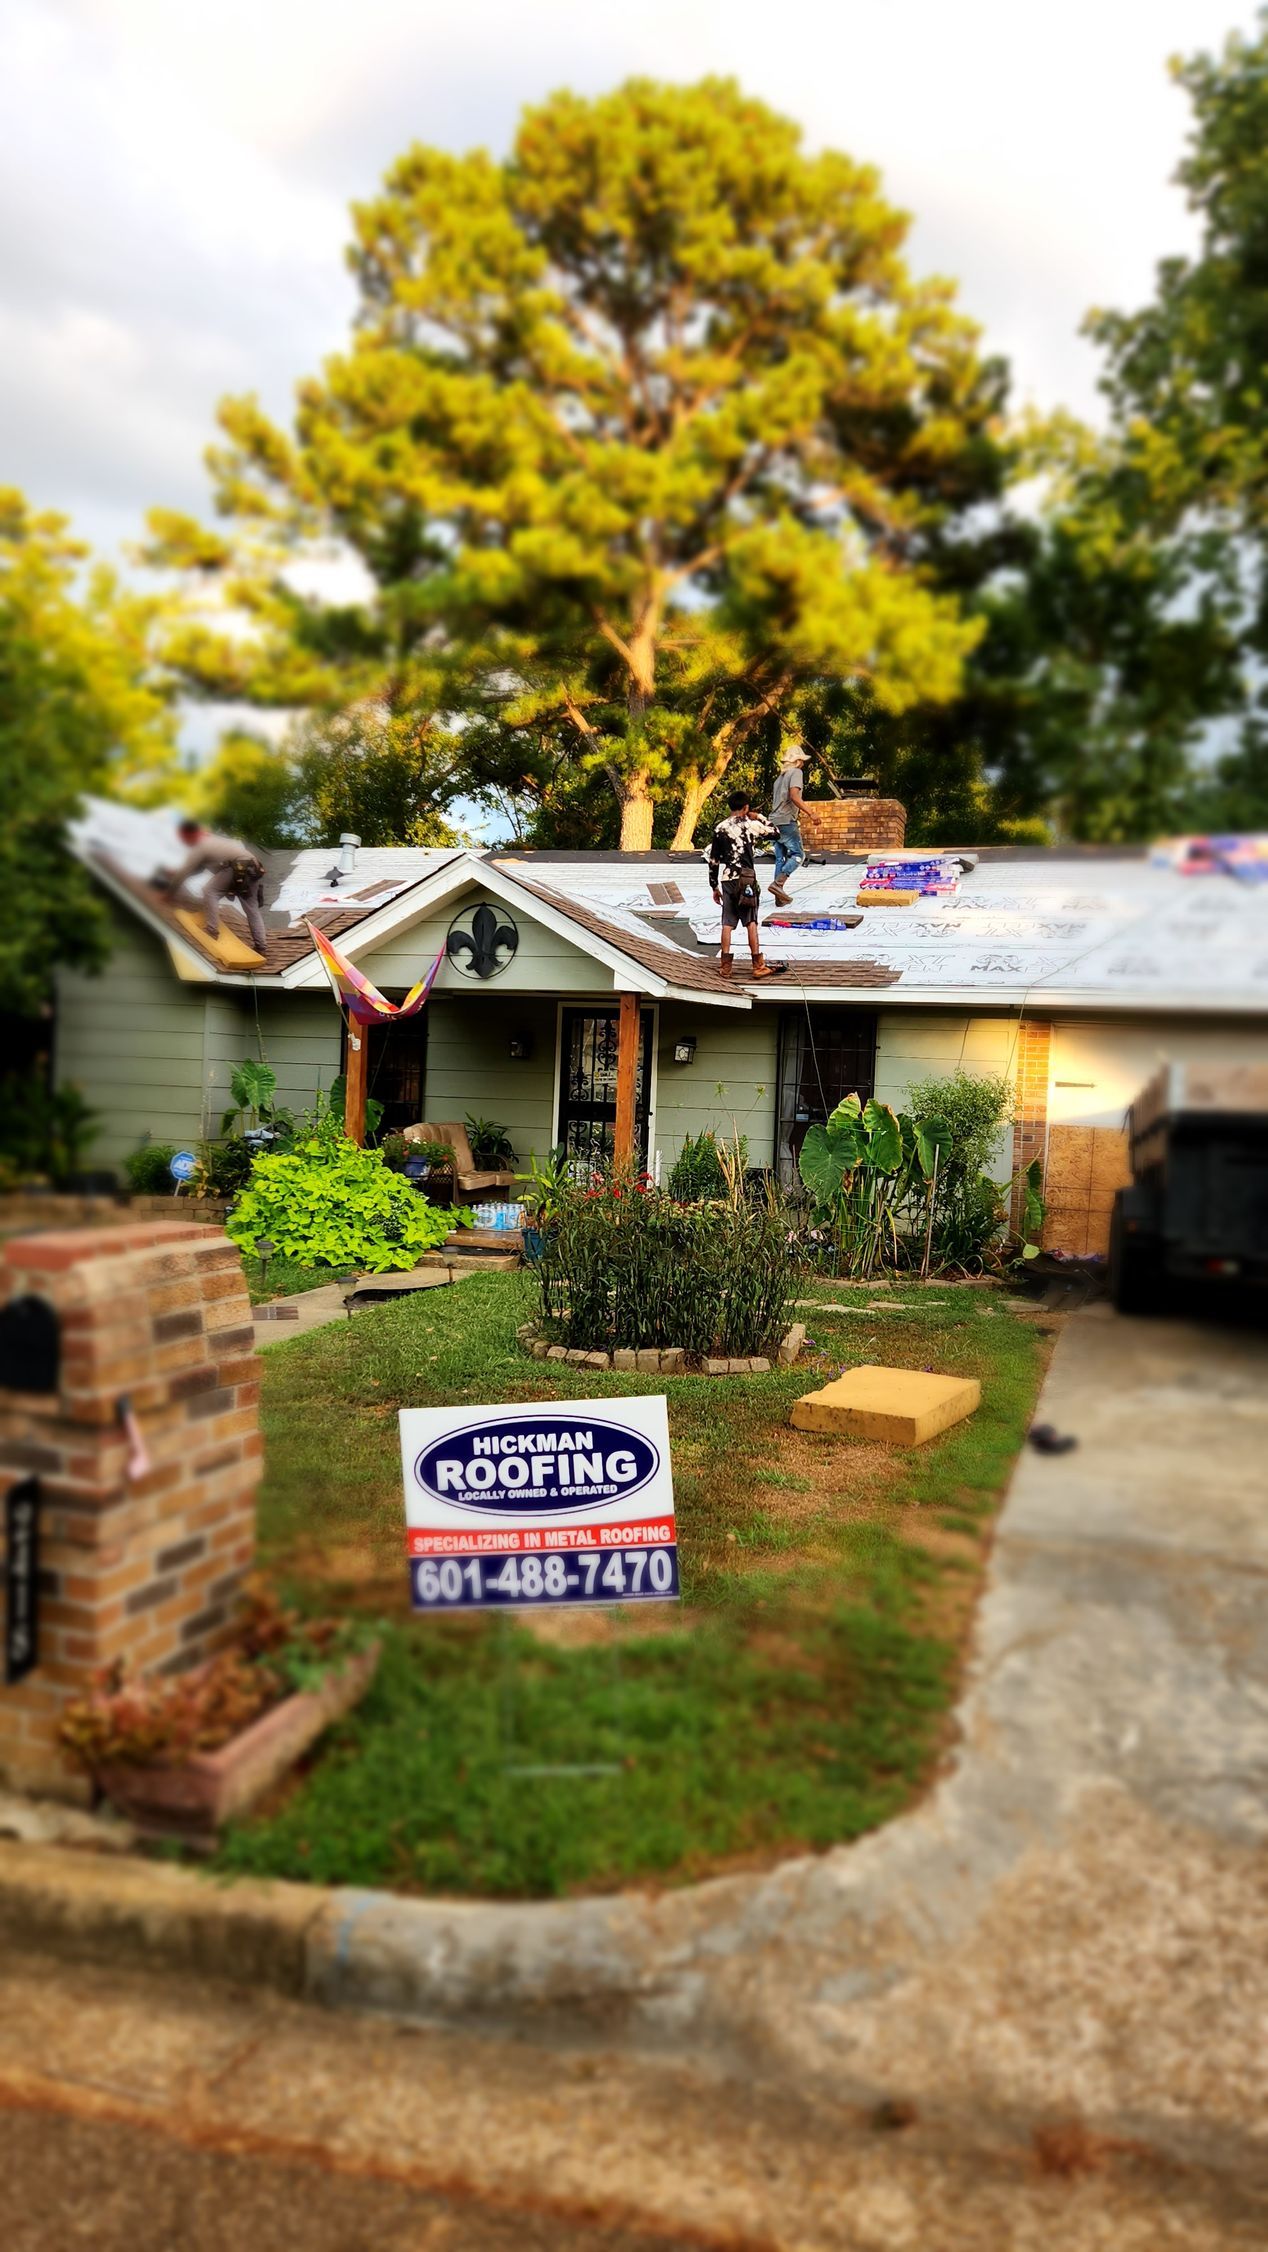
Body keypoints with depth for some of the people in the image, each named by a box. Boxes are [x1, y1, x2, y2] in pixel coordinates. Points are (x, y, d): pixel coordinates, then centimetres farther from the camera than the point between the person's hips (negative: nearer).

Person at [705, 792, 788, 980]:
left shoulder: (719, 829, 8)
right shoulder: (750, 825, -1)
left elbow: (713, 861, 9)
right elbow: (774, 831, 14)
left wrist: (714, 887, 16)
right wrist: (759, 817, 23)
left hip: (726, 880, 3)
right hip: (746, 879, -3)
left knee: (727, 923, 5)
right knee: (751, 922, 0)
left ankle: (725, 966, 4)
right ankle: (758, 965, 1)